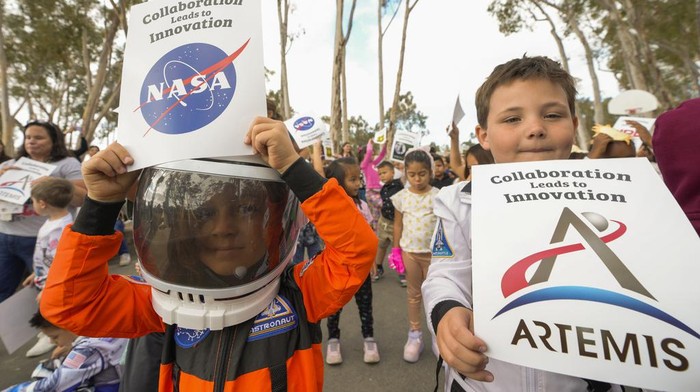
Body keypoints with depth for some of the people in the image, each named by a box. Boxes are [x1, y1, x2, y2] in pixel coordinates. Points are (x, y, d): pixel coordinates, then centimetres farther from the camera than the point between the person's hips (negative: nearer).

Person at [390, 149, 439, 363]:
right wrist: (395, 250, 0)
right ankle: (414, 335, 29)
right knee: (413, 294, 15)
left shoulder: (437, 196, -9)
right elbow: (398, 224, 3)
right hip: (409, 251, 2)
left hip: (432, 252, -1)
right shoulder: (402, 196, -3)